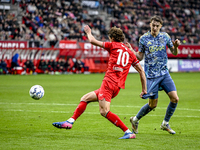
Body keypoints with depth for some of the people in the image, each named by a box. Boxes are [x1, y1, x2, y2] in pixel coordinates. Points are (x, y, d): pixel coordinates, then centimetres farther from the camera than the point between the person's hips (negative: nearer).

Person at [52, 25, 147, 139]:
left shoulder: (113, 45, 1)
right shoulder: (130, 53, 17)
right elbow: (141, 71, 13)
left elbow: (93, 41, 5)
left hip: (109, 82, -8)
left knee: (104, 112, -14)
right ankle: (70, 122, 13)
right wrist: (144, 89, 18)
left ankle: (128, 132, -16)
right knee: (85, 98, 17)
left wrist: (88, 32, 27)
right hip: (118, 87, 8)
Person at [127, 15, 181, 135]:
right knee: (153, 104, -1)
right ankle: (135, 120, 24)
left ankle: (165, 124, 11)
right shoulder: (144, 39, -2)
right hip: (151, 75, -3)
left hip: (164, 73, 3)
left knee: (175, 99, -9)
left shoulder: (165, 36, 4)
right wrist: (131, 51, -14)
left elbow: (174, 53, 11)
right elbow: (140, 57, 4)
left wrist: (176, 46, -10)